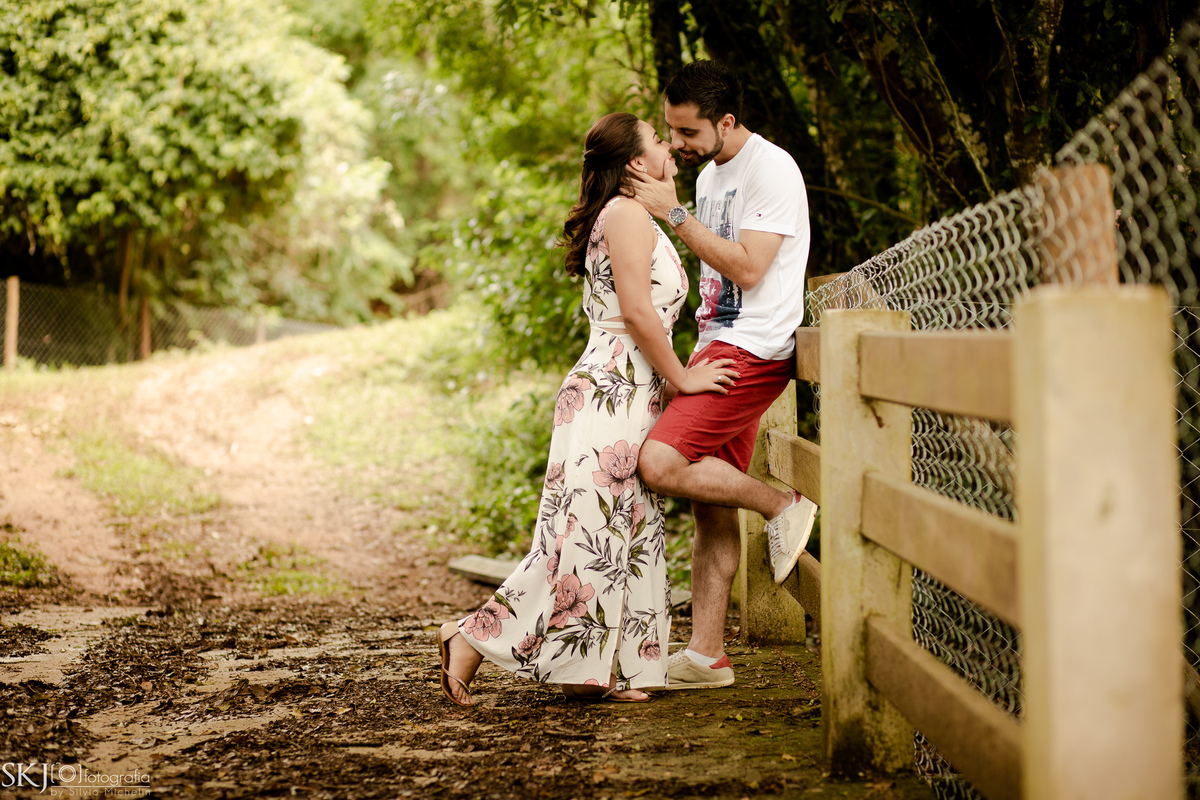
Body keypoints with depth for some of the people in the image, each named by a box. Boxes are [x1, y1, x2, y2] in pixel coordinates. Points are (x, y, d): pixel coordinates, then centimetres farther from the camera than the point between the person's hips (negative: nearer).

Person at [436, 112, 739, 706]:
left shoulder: (637, 220, 22)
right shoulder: (626, 213, -9)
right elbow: (637, 311, -16)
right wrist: (681, 378, -9)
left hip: (633, 399, 11)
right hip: (610, 394, -11)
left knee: (630, 534, 8)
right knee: (584, 533, -10)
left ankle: (591, 673, 9)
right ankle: (471, 642, -5)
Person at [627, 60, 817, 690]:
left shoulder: (771, 169, -11)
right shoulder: (709, 174, 18)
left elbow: (747, 268, -20)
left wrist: (673, 212, -15)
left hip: (751, 350, -9)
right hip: (715, 347, 9)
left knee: (658, 464, -22)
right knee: (710, 507, 6)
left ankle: (783, 507, -5)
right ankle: (706, 656, 8)